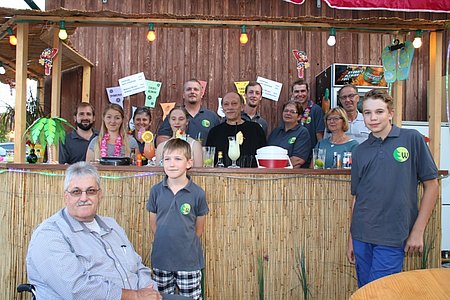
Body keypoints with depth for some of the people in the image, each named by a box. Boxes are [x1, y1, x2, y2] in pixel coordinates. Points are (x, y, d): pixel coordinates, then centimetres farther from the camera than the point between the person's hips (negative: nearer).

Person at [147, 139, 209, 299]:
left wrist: (186, 243, 0)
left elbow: (199, 228, 0)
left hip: (189, 261, -2)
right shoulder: (156, 190, -4)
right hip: (161, 258, 2)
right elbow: (153, 223, 6)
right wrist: (165, 241, 3)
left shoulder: (197, 193, -10)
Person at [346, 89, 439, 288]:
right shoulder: (360, 151, 8)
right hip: (362, 236, 4)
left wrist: (418, 231, -5)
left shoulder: (412, 139, -3)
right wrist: (351, 238, 12)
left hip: (392, 237, -4)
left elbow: (431, 185, -1)